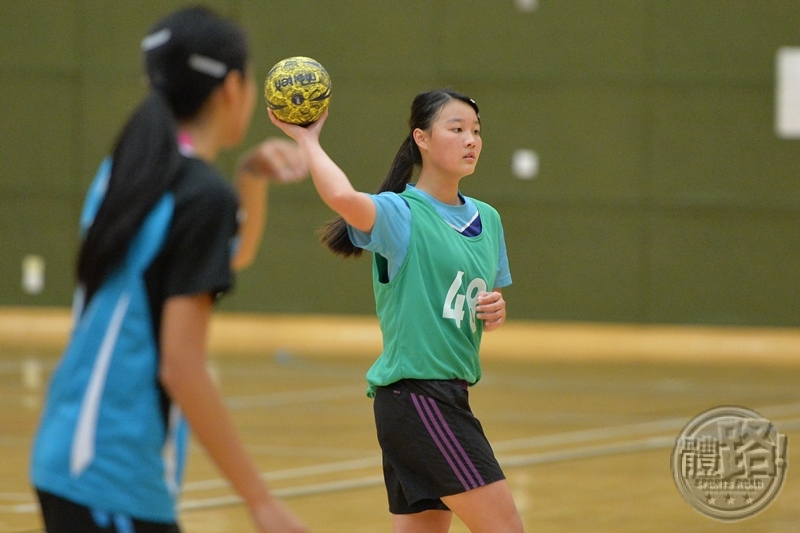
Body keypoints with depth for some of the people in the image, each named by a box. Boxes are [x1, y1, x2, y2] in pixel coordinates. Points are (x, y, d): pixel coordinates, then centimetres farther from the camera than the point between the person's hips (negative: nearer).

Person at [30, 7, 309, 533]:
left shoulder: (126, 173, 10)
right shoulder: (203, 196, -15)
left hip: (73, 459, 9)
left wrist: (254, 177, 12)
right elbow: (181, 368, -20)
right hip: (112, 482, -9)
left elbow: (233, 256, 30)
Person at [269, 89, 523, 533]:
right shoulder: (400, 214, -10)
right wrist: (306, 139, -17)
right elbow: (343, 197, -32)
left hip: (448, 397, 8)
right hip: (415, 395, -8)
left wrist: (495, 311, 3)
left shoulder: (486, 219, 14)